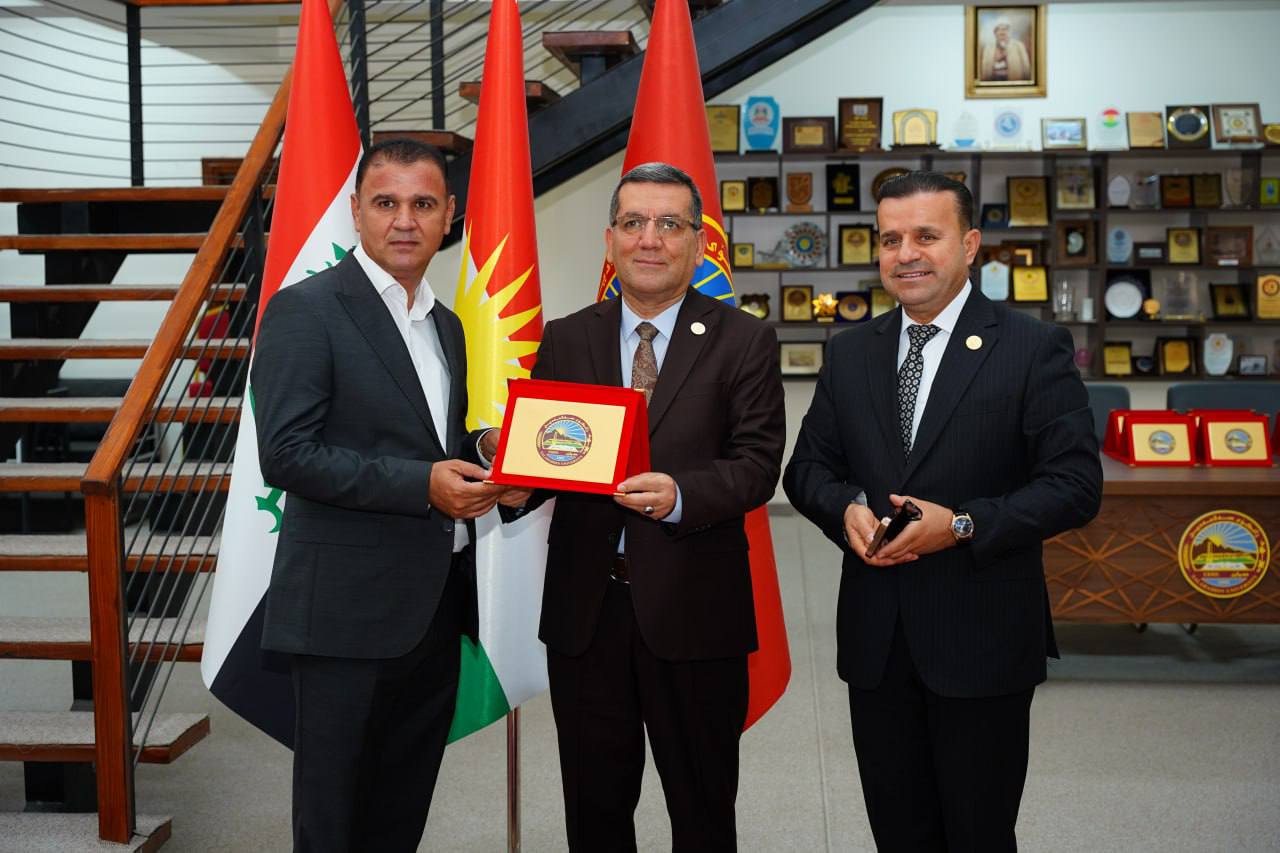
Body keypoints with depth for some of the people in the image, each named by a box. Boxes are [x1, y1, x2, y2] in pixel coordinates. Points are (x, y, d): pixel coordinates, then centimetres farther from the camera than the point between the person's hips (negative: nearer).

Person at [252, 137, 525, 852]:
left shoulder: (446, 325, 14)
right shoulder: (306, 309, -9)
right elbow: (286, 454, -17)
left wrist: (484, 472, 1)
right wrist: (423, 484, -22)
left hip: (437, 604, 7)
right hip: (350, 607, -7)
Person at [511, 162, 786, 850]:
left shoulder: (743, 342, -1)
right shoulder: (564, 341, 7)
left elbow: (758, 463, -9)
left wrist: (680, 495, -27)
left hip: (694, 609, -2)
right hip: (583, 607, 3)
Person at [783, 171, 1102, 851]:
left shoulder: (1035, 349, -6)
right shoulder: (850, 353, 8)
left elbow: (1076, 483, -10)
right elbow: (807, 467, 12)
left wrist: (962, 524, -20)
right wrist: (845, 509, -10)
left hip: (983, 641, -4)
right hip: (874, 638, 4)